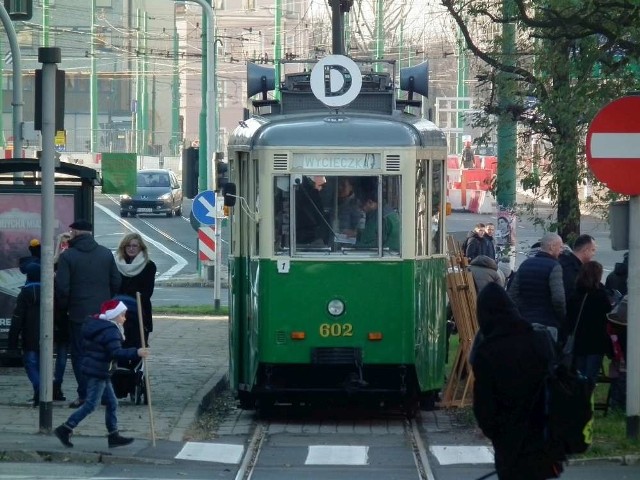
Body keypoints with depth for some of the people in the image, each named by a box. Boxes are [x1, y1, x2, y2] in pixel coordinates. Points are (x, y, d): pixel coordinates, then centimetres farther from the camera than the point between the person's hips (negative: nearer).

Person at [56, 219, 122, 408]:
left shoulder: (67, 256, -10)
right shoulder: (106, 254, 3)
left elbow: (62, 288, -11)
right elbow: (116, 282, 4)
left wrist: (64, 307, 5)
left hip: (79, 314, -4)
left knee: (79, 354, 3)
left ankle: (84, 395, -2)